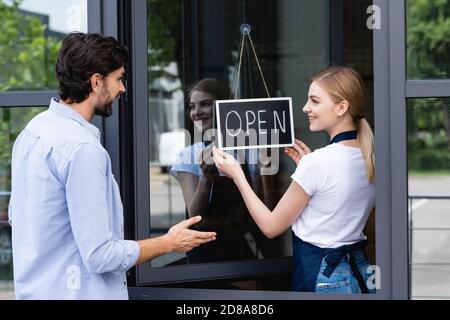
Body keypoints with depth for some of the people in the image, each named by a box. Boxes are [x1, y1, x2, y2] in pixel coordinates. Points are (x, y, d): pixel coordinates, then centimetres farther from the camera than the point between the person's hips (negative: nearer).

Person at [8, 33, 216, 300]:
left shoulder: (33, 130, 5)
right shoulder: (83, 149, -23)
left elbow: (17, 215, 16)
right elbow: (100, 256, -23)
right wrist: (168, 243, -10)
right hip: (75, 291, -9)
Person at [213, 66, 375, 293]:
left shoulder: (317, 163, -20)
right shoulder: (370, 158, 2)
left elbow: (271, 227, -11)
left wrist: (236, 175, -5)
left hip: (321, 275, -7)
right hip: (358, 270, 8)